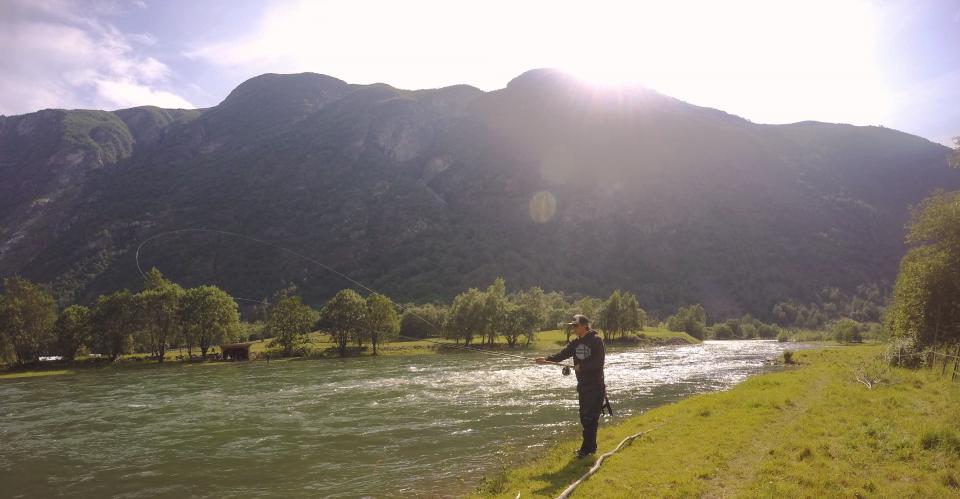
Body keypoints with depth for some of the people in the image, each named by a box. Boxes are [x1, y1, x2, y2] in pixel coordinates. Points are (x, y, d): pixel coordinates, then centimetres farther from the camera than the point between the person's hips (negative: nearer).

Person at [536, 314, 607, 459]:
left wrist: (581, 367, -19)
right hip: (582, 385, 7)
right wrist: (546, 359, -18)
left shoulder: (596, 341, -12)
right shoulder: (575, 343, 8)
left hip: (596, 385, -7)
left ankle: (586, 448, -2)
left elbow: (599, 362, -18)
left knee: (590, 417, -7)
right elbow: (562, 355, -3)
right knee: (584, 417, 12)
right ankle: (591, 446, 22)